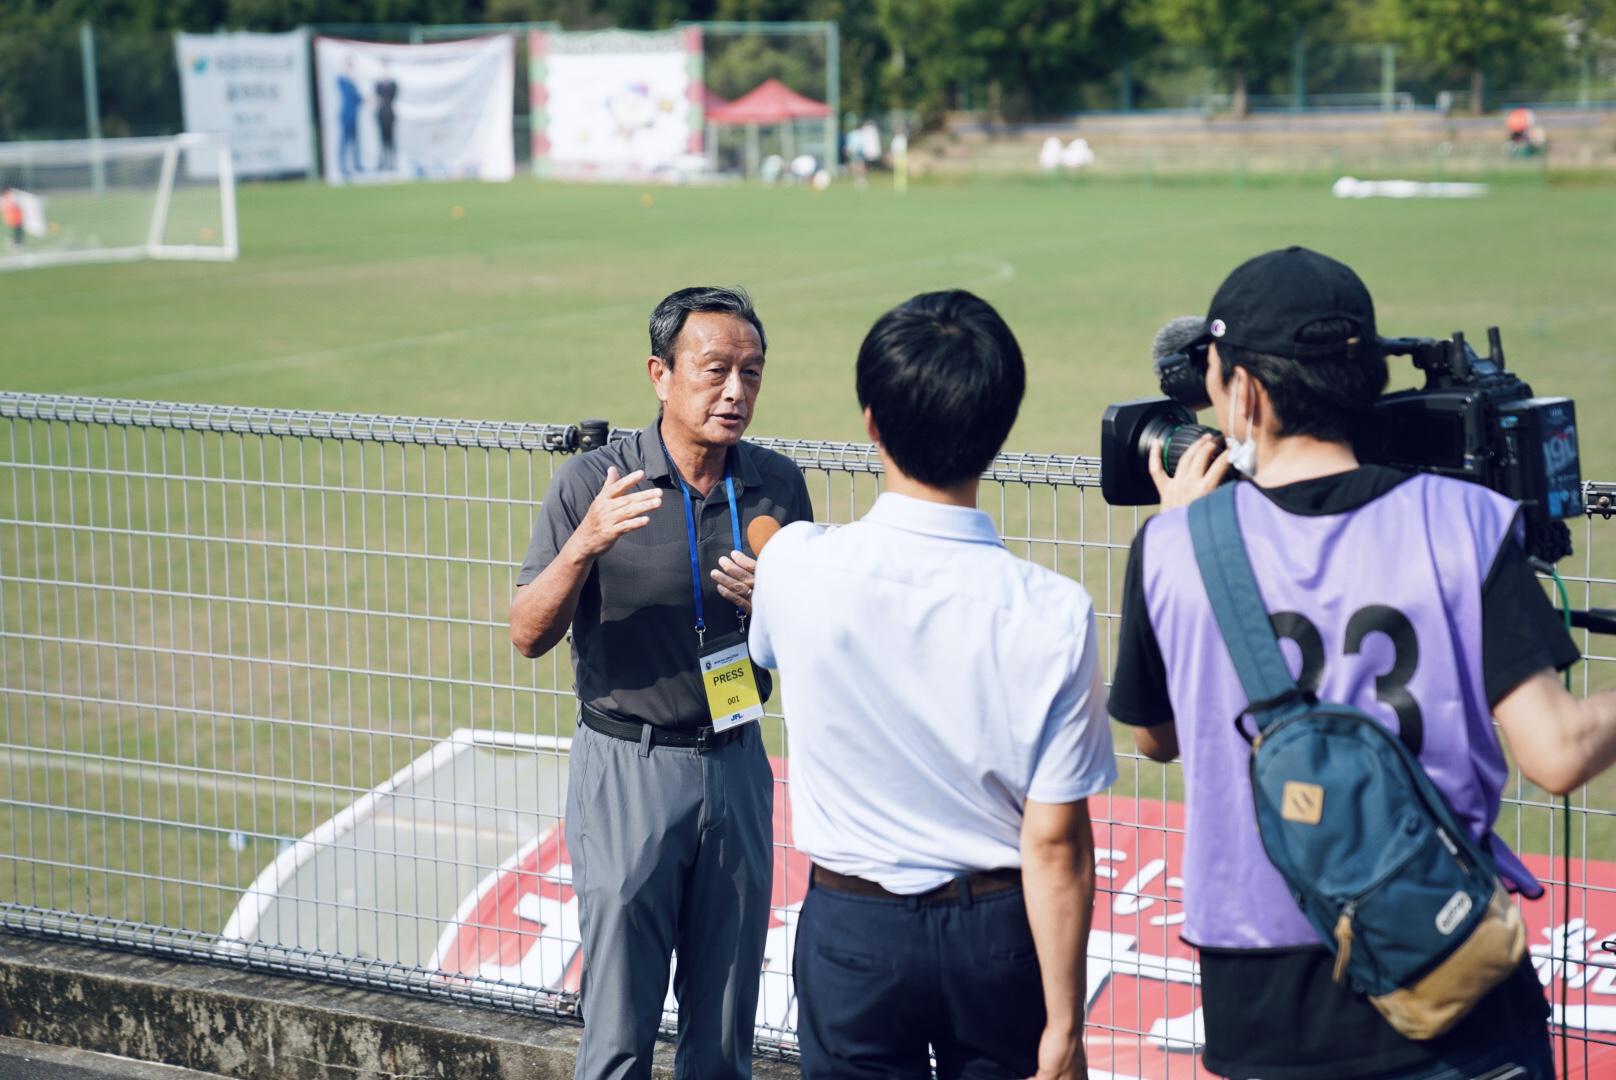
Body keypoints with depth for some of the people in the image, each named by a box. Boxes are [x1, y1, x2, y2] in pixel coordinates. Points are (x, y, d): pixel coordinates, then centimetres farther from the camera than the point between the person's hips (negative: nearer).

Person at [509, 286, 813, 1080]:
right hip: (628, 769, -3)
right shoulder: (592, 483, -9)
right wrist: (584, 545, -25)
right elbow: (528, 636, -8)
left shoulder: (777, 486, 1)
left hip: (736, 766, 3)